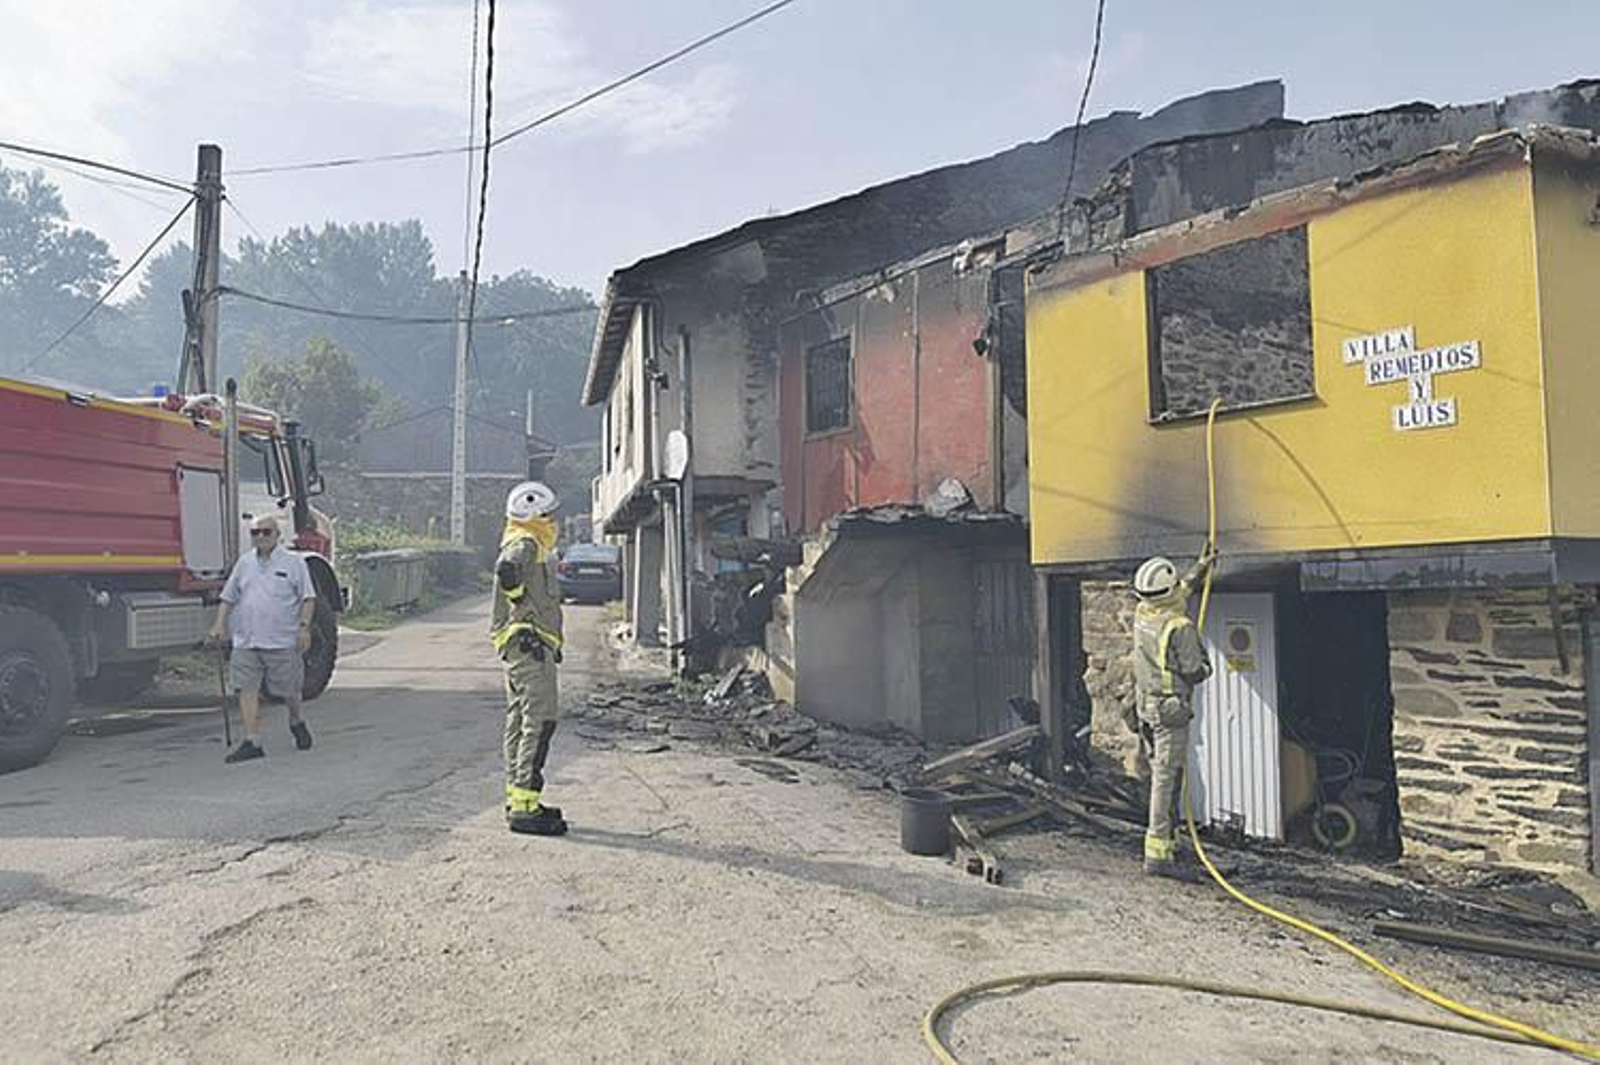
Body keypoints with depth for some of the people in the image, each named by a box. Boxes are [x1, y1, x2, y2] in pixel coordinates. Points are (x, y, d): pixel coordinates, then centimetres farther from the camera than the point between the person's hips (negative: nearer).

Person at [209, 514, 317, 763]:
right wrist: (220, 624, 7)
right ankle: (252, 742, -1)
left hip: (282, 640, -3)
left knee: (287, 689, 6)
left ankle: (296, 722, 34)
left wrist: (304, 627, -11)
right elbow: (228, 597, 18)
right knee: (246, 689, -4)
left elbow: (308, 597, -1)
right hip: (246, 641, 4)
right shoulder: (244, 562, 13)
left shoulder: (293, 561, 1)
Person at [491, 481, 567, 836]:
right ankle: (524, 806, -11)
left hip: (523, 646, 11)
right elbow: (506, 570, -31)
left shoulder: (530, 547, 23)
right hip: (527, 643, -11)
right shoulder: (525, 545, -10)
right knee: (541, 721, -12)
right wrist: (525, 615, -23)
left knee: (519, 722, 13)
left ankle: (517, 799, 21)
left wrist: (551, 641, 24)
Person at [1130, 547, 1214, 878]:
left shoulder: (1142, 615, 3)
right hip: (1170, 710, -8)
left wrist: (1200, 568, 33)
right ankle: (1157, 853, -6)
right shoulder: (1180, 628, -21)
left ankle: (1167, 840, 29)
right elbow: (1195, 672, -15)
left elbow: (1180, 592, 24)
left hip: (1145, 706, 8)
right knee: (1167, 779, -6)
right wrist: (1204, 664, 8)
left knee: (1160, 774, 18)